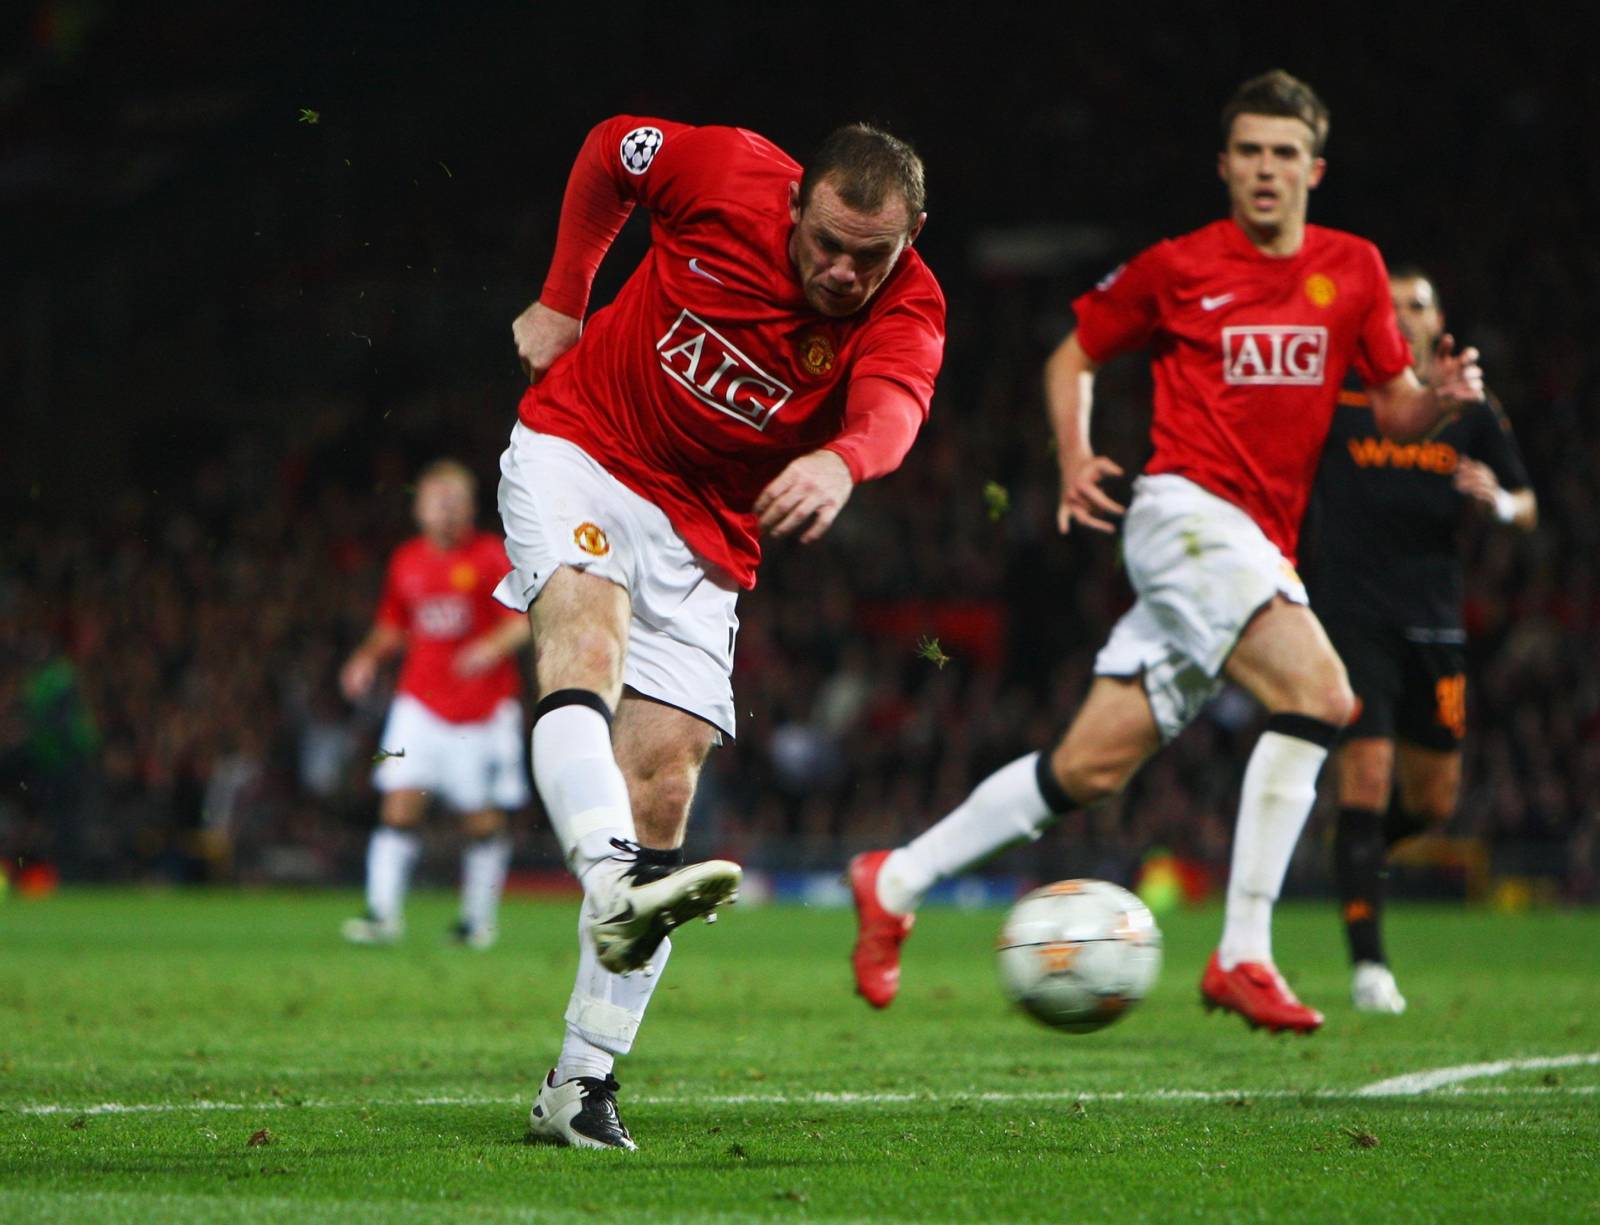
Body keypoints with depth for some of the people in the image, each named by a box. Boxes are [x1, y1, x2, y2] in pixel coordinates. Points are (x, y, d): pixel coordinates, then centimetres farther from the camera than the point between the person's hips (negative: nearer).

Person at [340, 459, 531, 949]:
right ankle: (384, 913, -13)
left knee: (484, 817, 1)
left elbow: (531, 616, -7)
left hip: (483, 707, -3)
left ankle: (480, 918, 15)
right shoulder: (406, 561, 9)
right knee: (400, 803, -11)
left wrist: (495, 645, -24)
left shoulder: (492, 556, -3)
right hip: (420, 702, 3)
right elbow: (393, 628, 21)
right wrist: (369, 656, 3)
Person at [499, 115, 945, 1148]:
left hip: (706, 535, 2)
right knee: (588, 636, -33)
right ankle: (615, 887, -58)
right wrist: (563, 301, 9)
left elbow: (894, 405, -39)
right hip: (579, 450, -2)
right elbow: (611, 148, 6)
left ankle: (585, 1081, -2)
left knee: (664, 788, -7)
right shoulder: (726, 173, -15)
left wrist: (842, 460, -61)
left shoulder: (907, 310, -15)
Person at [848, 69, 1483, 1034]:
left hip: (1261, 549, 5)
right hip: (1186, 511, -5)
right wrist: (1075, 460, -2)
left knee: (1093, 767, 4)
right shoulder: (1177, 267, 2)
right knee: (1319, 693, -26)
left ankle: (895, 883, 19)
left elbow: (1396, 411, 14)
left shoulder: (1353, 269, 11)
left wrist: (1442, 398, -9)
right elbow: (1073, 356, 14)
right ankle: (1243, 957, -22)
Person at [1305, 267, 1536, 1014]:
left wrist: (1499, 501, -12)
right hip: (1352, 616, -4)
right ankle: (1368, 965, -11)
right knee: (1366, 778, -15)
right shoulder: (1334, 400, -2)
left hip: (1433, 621, 4)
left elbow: (1527, 509, 10)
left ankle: (1363, 851, 44)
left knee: (1433, 802, 9)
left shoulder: (1470, 411, 8)